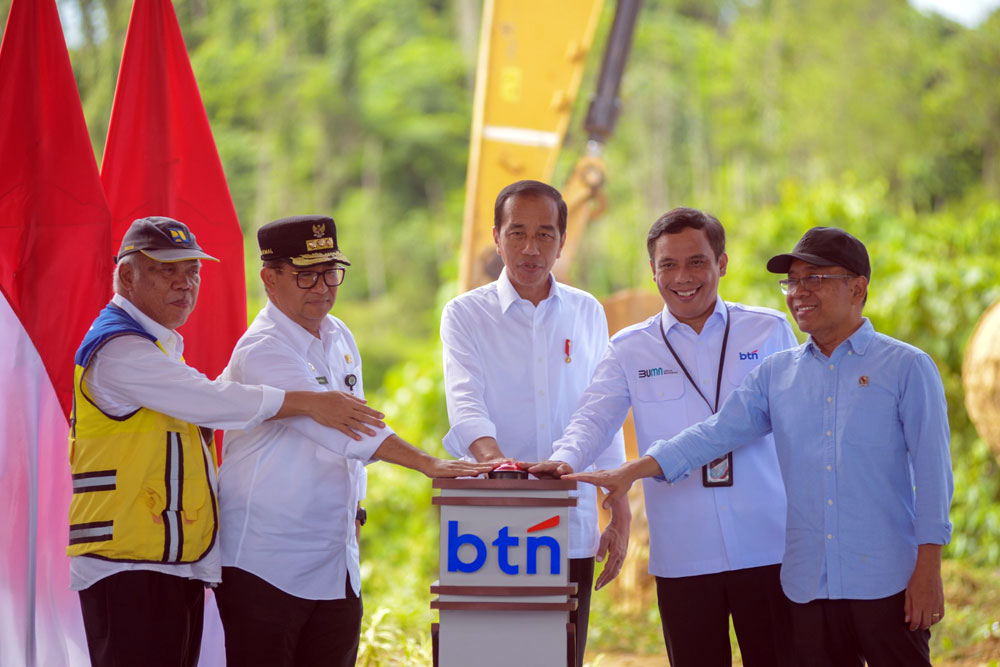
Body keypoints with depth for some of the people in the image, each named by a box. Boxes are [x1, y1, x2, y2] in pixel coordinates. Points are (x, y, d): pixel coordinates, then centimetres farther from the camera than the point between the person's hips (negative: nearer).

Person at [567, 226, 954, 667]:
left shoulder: (907, 368, 1)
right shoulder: (776, 374, 13)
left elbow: (932, 472, -2)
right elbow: (716, 433, 6)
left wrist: (928, 569, -8)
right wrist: (632, 472, -6)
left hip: (885, 581, -4)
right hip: (808, 582, 4)